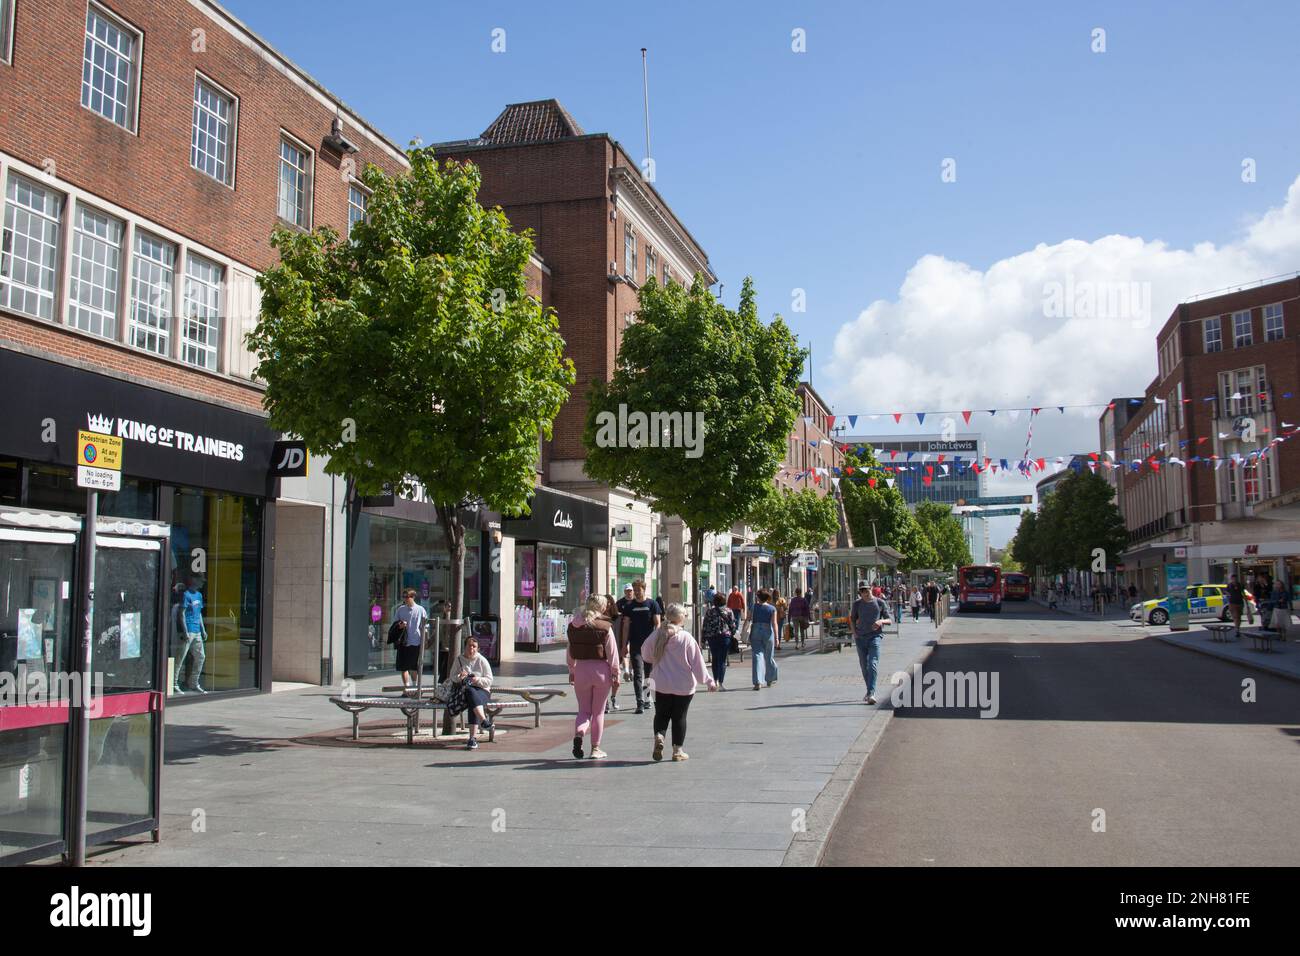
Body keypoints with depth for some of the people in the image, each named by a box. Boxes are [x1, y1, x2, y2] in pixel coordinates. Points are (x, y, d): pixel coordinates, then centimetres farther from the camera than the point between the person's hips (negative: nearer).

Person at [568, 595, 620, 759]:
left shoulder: (574, 626, 1)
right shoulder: (605, 627, -10)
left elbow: (569, 652, 8)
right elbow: (612, 653, -9)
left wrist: (571, 671, 17)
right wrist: (615, 675, -2)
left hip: (581, 670, 2)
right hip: (601, 670, -2)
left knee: (584, 710, 12)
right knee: (598, 712, 11)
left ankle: (578, 734, -17)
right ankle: (595, 748, 16)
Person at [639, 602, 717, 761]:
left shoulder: (657, 635, -5)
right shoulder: (686, 638, -14)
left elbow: (646, 655, 10)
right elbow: (697, 662, -9)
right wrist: (708, 681, 2)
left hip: (662, 685, 2)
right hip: (684, 686, -2)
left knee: (661, 714, 16)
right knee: (679, 717, 9)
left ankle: (659, 736, -9)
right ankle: (677, 750, 12)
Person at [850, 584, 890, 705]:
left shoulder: (880, 603, 2)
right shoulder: (857, 604, 7)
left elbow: (889, 620, 7)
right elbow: (852, 618, 20)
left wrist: (881, 621, -15)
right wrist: (854, 632, 7)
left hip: (875, 636, -3)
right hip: (860, 637, 3)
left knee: (873, 665, -15)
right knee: (864, 666, 10)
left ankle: (871, 694, -21)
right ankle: (869, 690, 26)